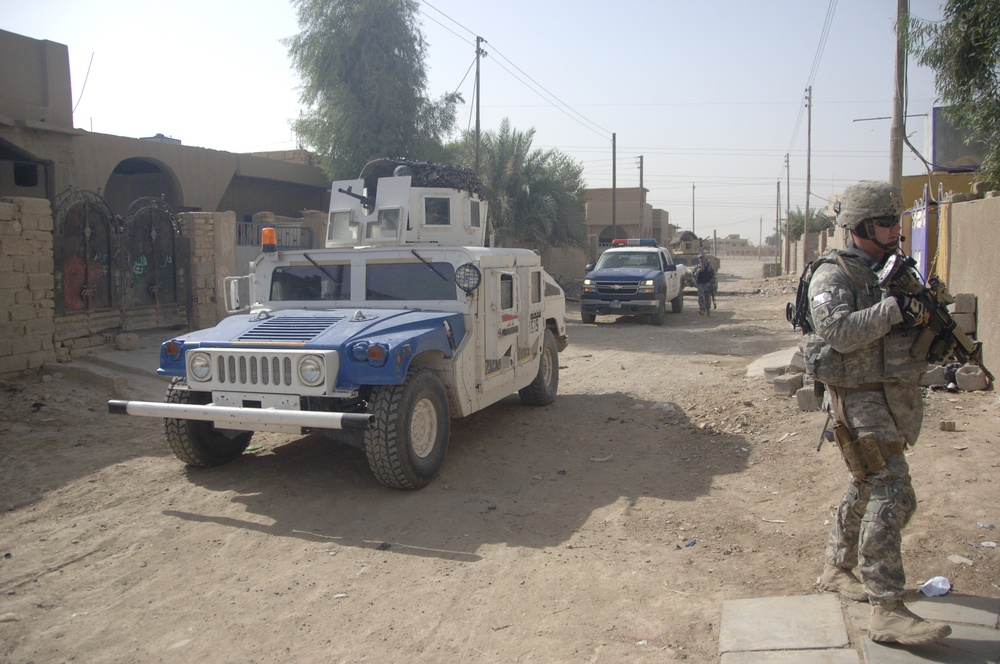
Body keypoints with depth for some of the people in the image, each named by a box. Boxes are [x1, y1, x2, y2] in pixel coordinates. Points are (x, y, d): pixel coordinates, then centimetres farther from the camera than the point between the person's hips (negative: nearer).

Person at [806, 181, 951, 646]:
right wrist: (892, 309, -30)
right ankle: (887, 611, -9)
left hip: (898, 396, 9)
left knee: (868, 487, 18)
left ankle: (836, 569, 35)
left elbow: (912, 325, 21)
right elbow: (839, 332, -25)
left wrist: (934, 325, 0)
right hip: (860, 400, -9)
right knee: (891, 496, -13)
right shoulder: (833, 275, -12)